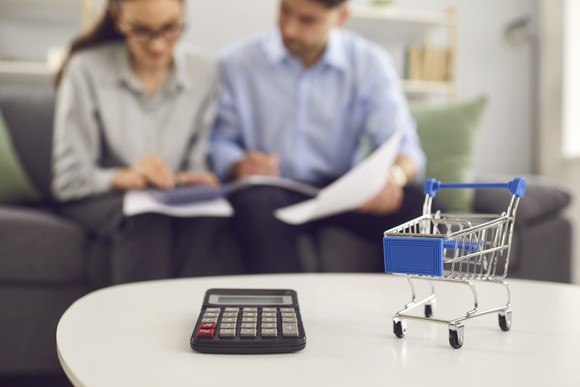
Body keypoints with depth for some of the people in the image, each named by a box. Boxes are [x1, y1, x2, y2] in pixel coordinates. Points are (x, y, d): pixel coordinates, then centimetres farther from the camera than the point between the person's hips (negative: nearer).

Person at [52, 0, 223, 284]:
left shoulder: (203, 72, 0)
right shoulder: (85, 70, -9)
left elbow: (198, 165, 4)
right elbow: (67, 179, -9)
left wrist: (193, 181, -18)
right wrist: (123, 177, -27)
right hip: (98, 199, -2)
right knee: (148, 217, -35)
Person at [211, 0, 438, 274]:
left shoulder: (371, 63, 1)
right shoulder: (238, 62, 0)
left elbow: (403, 144, -6)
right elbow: (219, 141, 2)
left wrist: (396, 174, -30)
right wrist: (239, 166, -21)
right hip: (269, 191, -1)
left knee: (415, 204, -24)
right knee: (257, 206, -36)